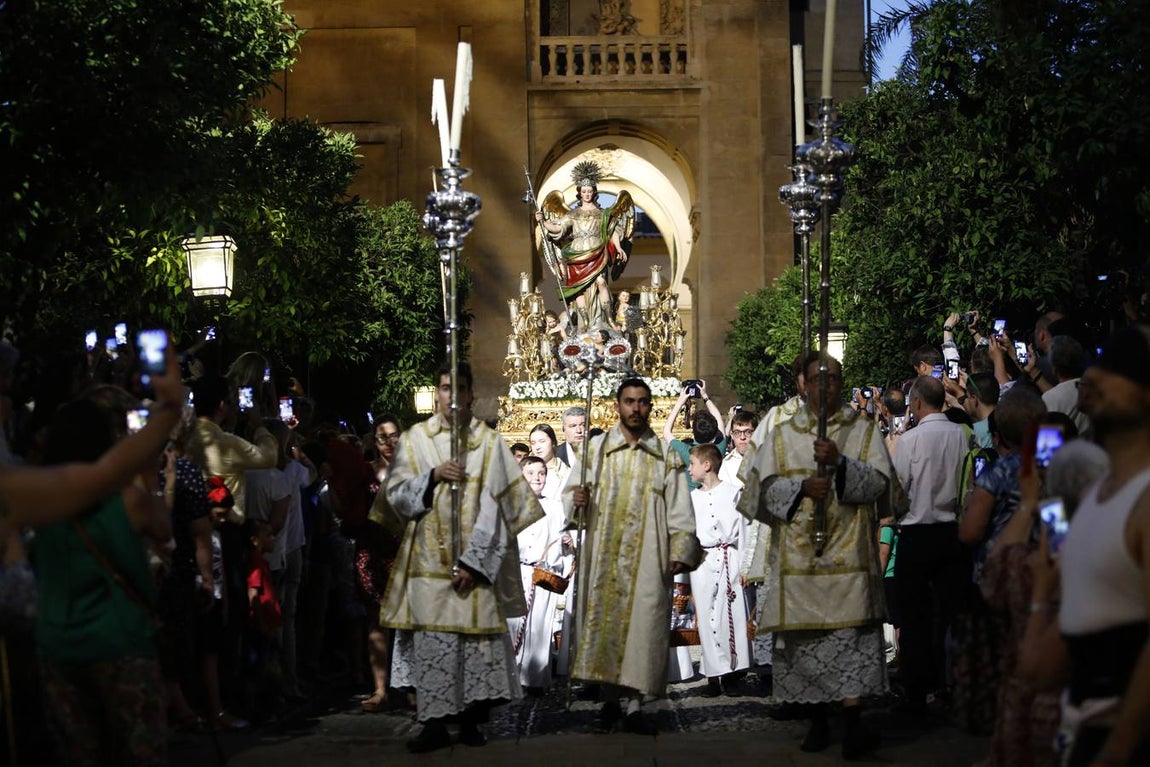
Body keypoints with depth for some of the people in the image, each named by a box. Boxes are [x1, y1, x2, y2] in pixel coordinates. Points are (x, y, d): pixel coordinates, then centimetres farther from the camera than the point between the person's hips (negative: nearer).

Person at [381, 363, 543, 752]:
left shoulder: (489, 442, 1)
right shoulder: (414, 438, 7)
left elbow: (494, 508, -4)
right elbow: (396, 495, 5)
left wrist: (472, 561, -12)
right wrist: (433, 476, -12)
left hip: (475, 562, -1)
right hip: (428, 561, 1)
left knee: (476, 639, -1)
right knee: (431, 643, -2)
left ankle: (470, 720, 8)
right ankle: (434, 723, 1)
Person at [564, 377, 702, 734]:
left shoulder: (666, 455, 8)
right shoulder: (596, 448, 8)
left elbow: (679, 509, 4)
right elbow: (570, 490, 6)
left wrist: (681, 551, -7)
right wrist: (577, 499, -18)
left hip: (647, 557, 0)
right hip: (603, 555, 0)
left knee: (643, 623, -6)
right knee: (603, 621, -1)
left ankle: (633, 704, -1)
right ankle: (609, 700, 11)